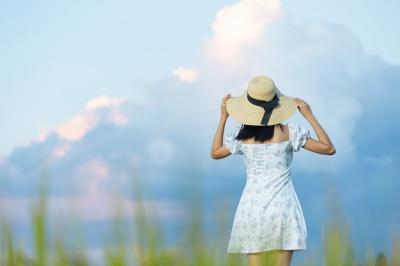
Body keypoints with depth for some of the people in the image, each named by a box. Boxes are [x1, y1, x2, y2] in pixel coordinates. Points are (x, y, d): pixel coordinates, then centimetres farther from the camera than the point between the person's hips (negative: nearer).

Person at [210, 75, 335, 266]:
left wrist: (223, 117, 18)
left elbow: (215, 153, 19)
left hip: (252, 206, 2)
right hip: (282, 206, -1)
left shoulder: (241, 135, 0)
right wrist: (309, 115, 0)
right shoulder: (288, 132, -6)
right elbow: (329, 149, -2)